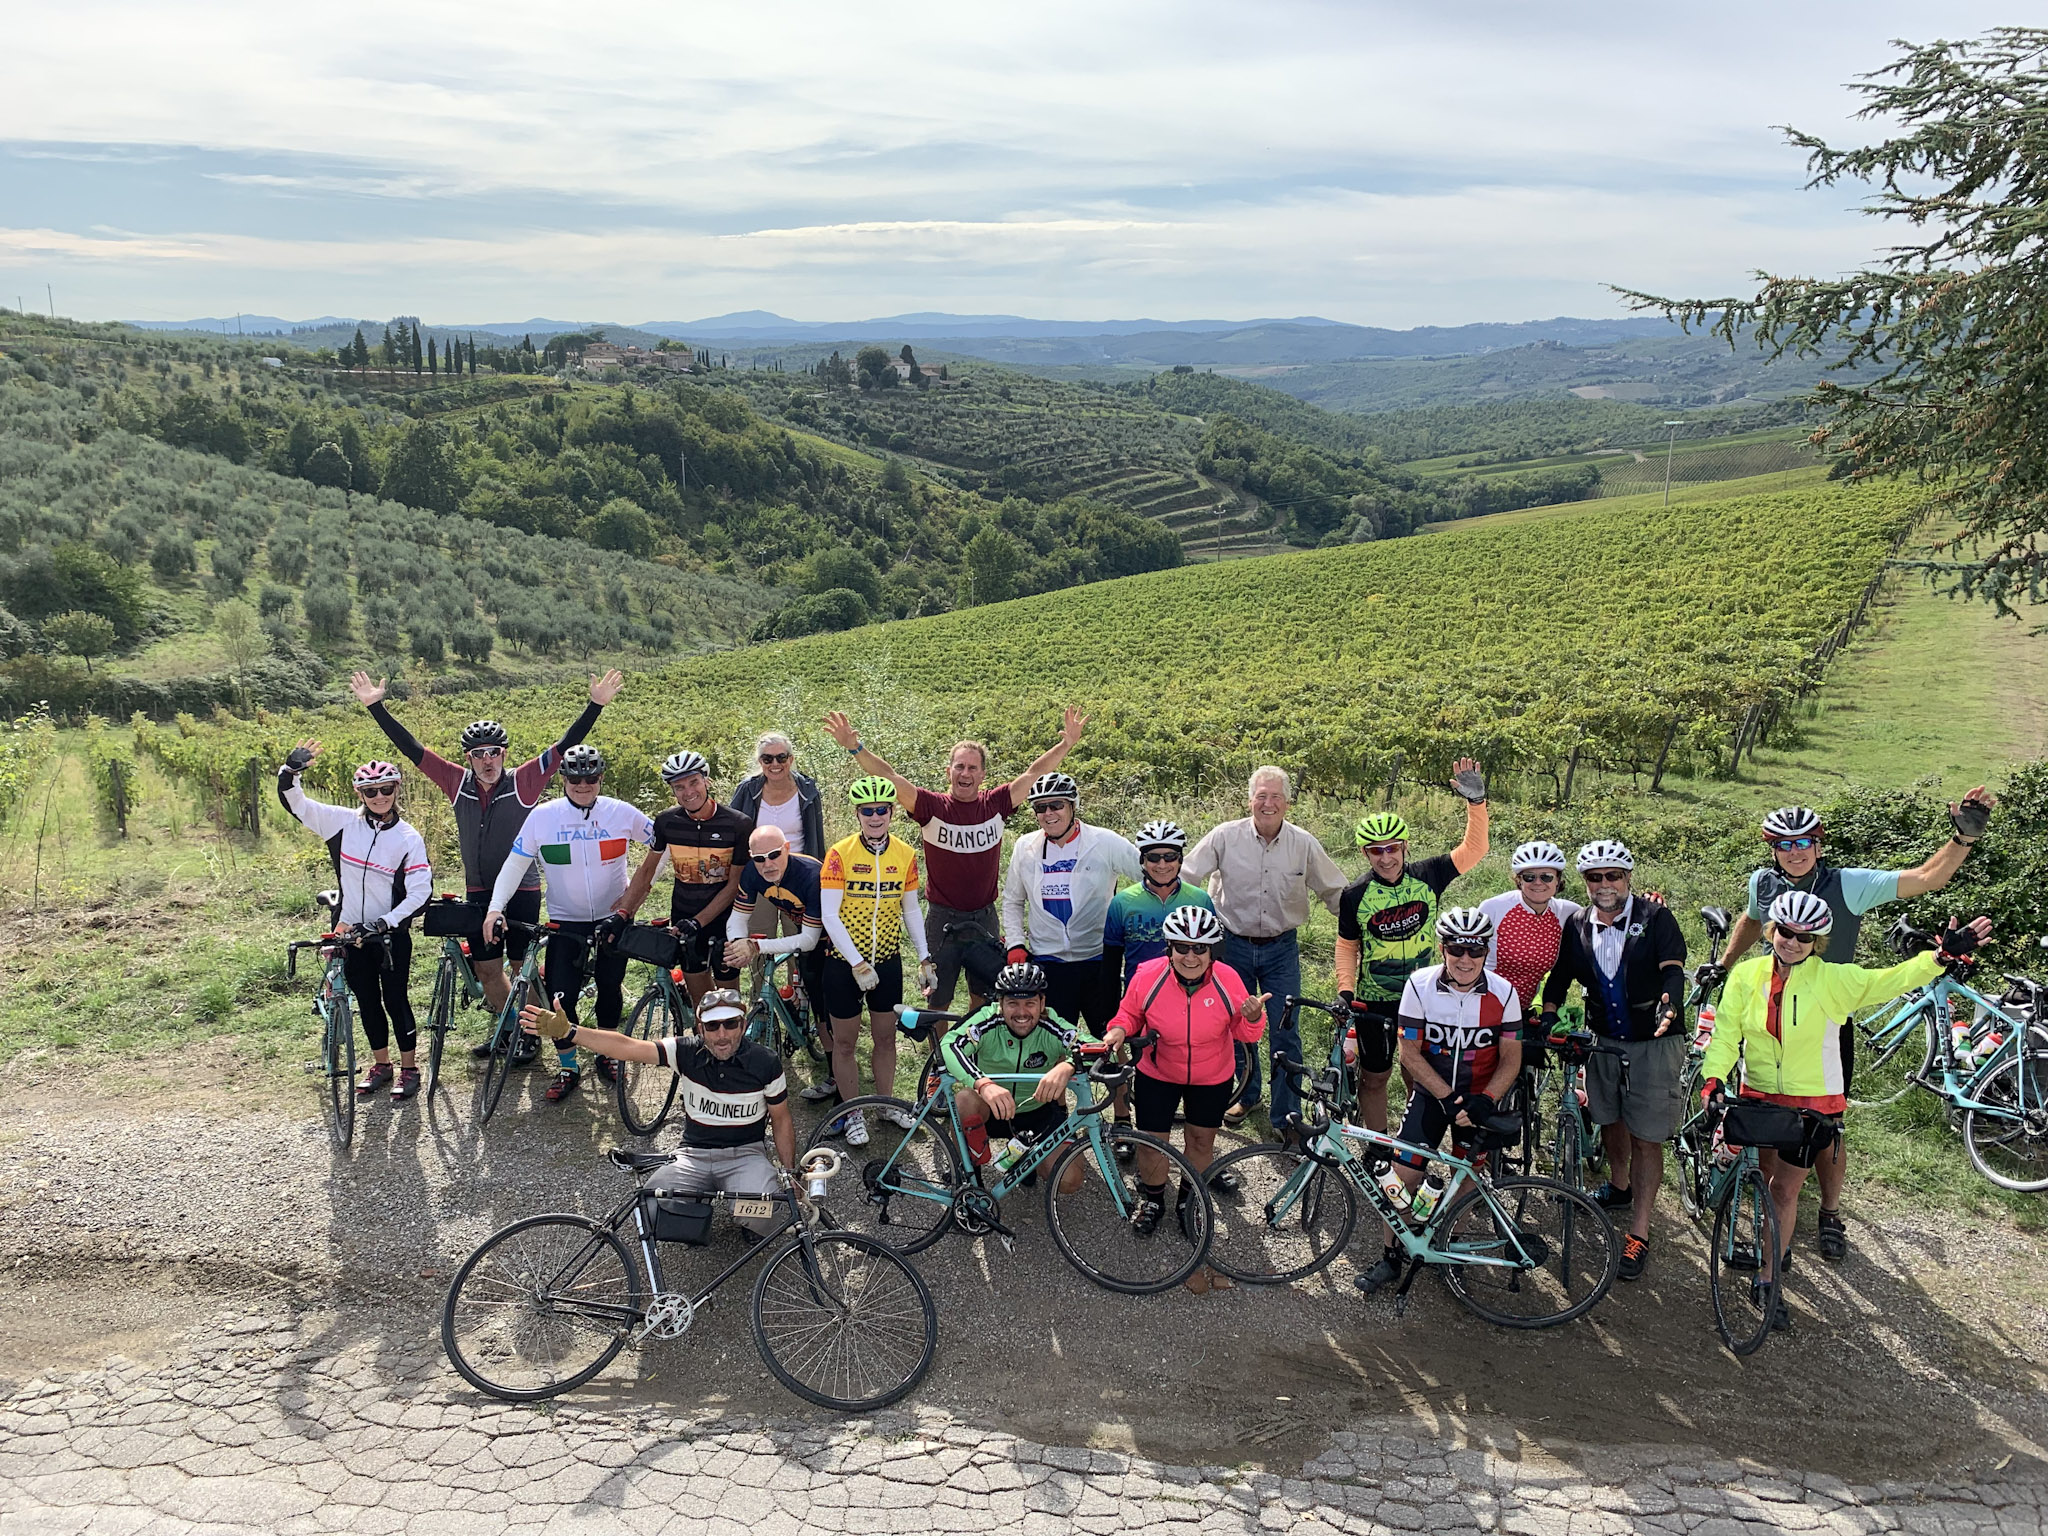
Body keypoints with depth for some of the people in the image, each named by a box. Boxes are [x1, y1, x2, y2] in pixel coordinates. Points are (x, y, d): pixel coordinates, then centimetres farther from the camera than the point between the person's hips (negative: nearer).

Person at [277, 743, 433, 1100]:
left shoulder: (409, 839, -10)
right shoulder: (345, 822, -3)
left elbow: (420, 891, -13)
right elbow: (296, 803, -4)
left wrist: (384, 923, -20)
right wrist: (290, 770, -24)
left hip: (391, 934, -3)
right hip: (352, 933, 3)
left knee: (395, 1000, 3)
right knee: (366, 1002, 14)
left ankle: (409, 1068, 18)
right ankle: (380, 1065, 30)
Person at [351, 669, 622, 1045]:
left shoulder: (523, 783, -11)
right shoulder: (458, 784, -3)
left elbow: (563, 747, -18)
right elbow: (412, 749, -2)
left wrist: (596, 705, -26)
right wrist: (376, 707, -6)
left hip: (522, 890, -3)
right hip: (479, 891, 3)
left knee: (523, 965, 5)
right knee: (486, 968, 12)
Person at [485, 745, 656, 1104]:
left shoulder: (622, 813, -9)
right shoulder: (542, 816, -9)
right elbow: (515, 863, -5)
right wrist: (495, 908, -17)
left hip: (614, 918, 1)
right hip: (565, 922, -1)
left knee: (610, 988, 12)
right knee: (560, 995, -7)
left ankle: (606, 1054, 34)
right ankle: (567, 1068, 12)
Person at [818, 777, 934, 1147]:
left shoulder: (905, 854, -2)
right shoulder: (840, 853, -14)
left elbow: (911, 910, 8)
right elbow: (829, 915, -15)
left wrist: (925, 958, 2)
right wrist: (858, 964, -19)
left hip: (887, 960, 3)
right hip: (844, 963, -3)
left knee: (885, 1037, 14)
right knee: (845, 1041, 8)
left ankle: (887, 1104, 32)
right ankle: (852, 1113, 23)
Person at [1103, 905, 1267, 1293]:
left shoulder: (1228, 981, -24)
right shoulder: (1148, 976, -25)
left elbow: (1246, 1035, -9)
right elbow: (1129, 1015, -4)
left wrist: (1252, 1018, -31)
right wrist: (1118, 1031, -25)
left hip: (1212, 1076, 1)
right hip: (1157, 1074, 0)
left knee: (1201, 1140, 15)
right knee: (1152, 1141, 6)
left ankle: (1189, 1200, 43)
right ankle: (1151, 1200, 35)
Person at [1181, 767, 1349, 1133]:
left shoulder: (1304, 844, -6)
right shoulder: (1224, 836, -10)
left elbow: (1336, 893, 4)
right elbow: (1184, 878, -5)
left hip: (1281, 948, 0)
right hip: (1233, 944, 0)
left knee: (1284, 1034, -1)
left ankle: (1287, 1116, 12)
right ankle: (1246, 1094, 37)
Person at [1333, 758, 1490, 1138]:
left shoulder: (1427, 875, -8)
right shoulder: (1354, 896, -10)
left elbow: (1473, 849, -9)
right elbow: (1347, 946, 2)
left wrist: (1475, 801, -21)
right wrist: (1345, 989, -10)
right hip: (1374, 1003, -1)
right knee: (1374, 1078, 8)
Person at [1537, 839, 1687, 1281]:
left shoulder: (1655, 918, -7)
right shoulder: (1577, 925, 4)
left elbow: (1672, 966, -19)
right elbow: (1560, 975, 9)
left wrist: (1670, 1000, -38)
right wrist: (1548, 1013, -7)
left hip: (1653, 1042, -5)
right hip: (1602, 1041, 5)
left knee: (1646, 1137, -3)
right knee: (1609, 1119, 20)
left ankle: (1638, 1233, 4)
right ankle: (1619, 1187, 47)